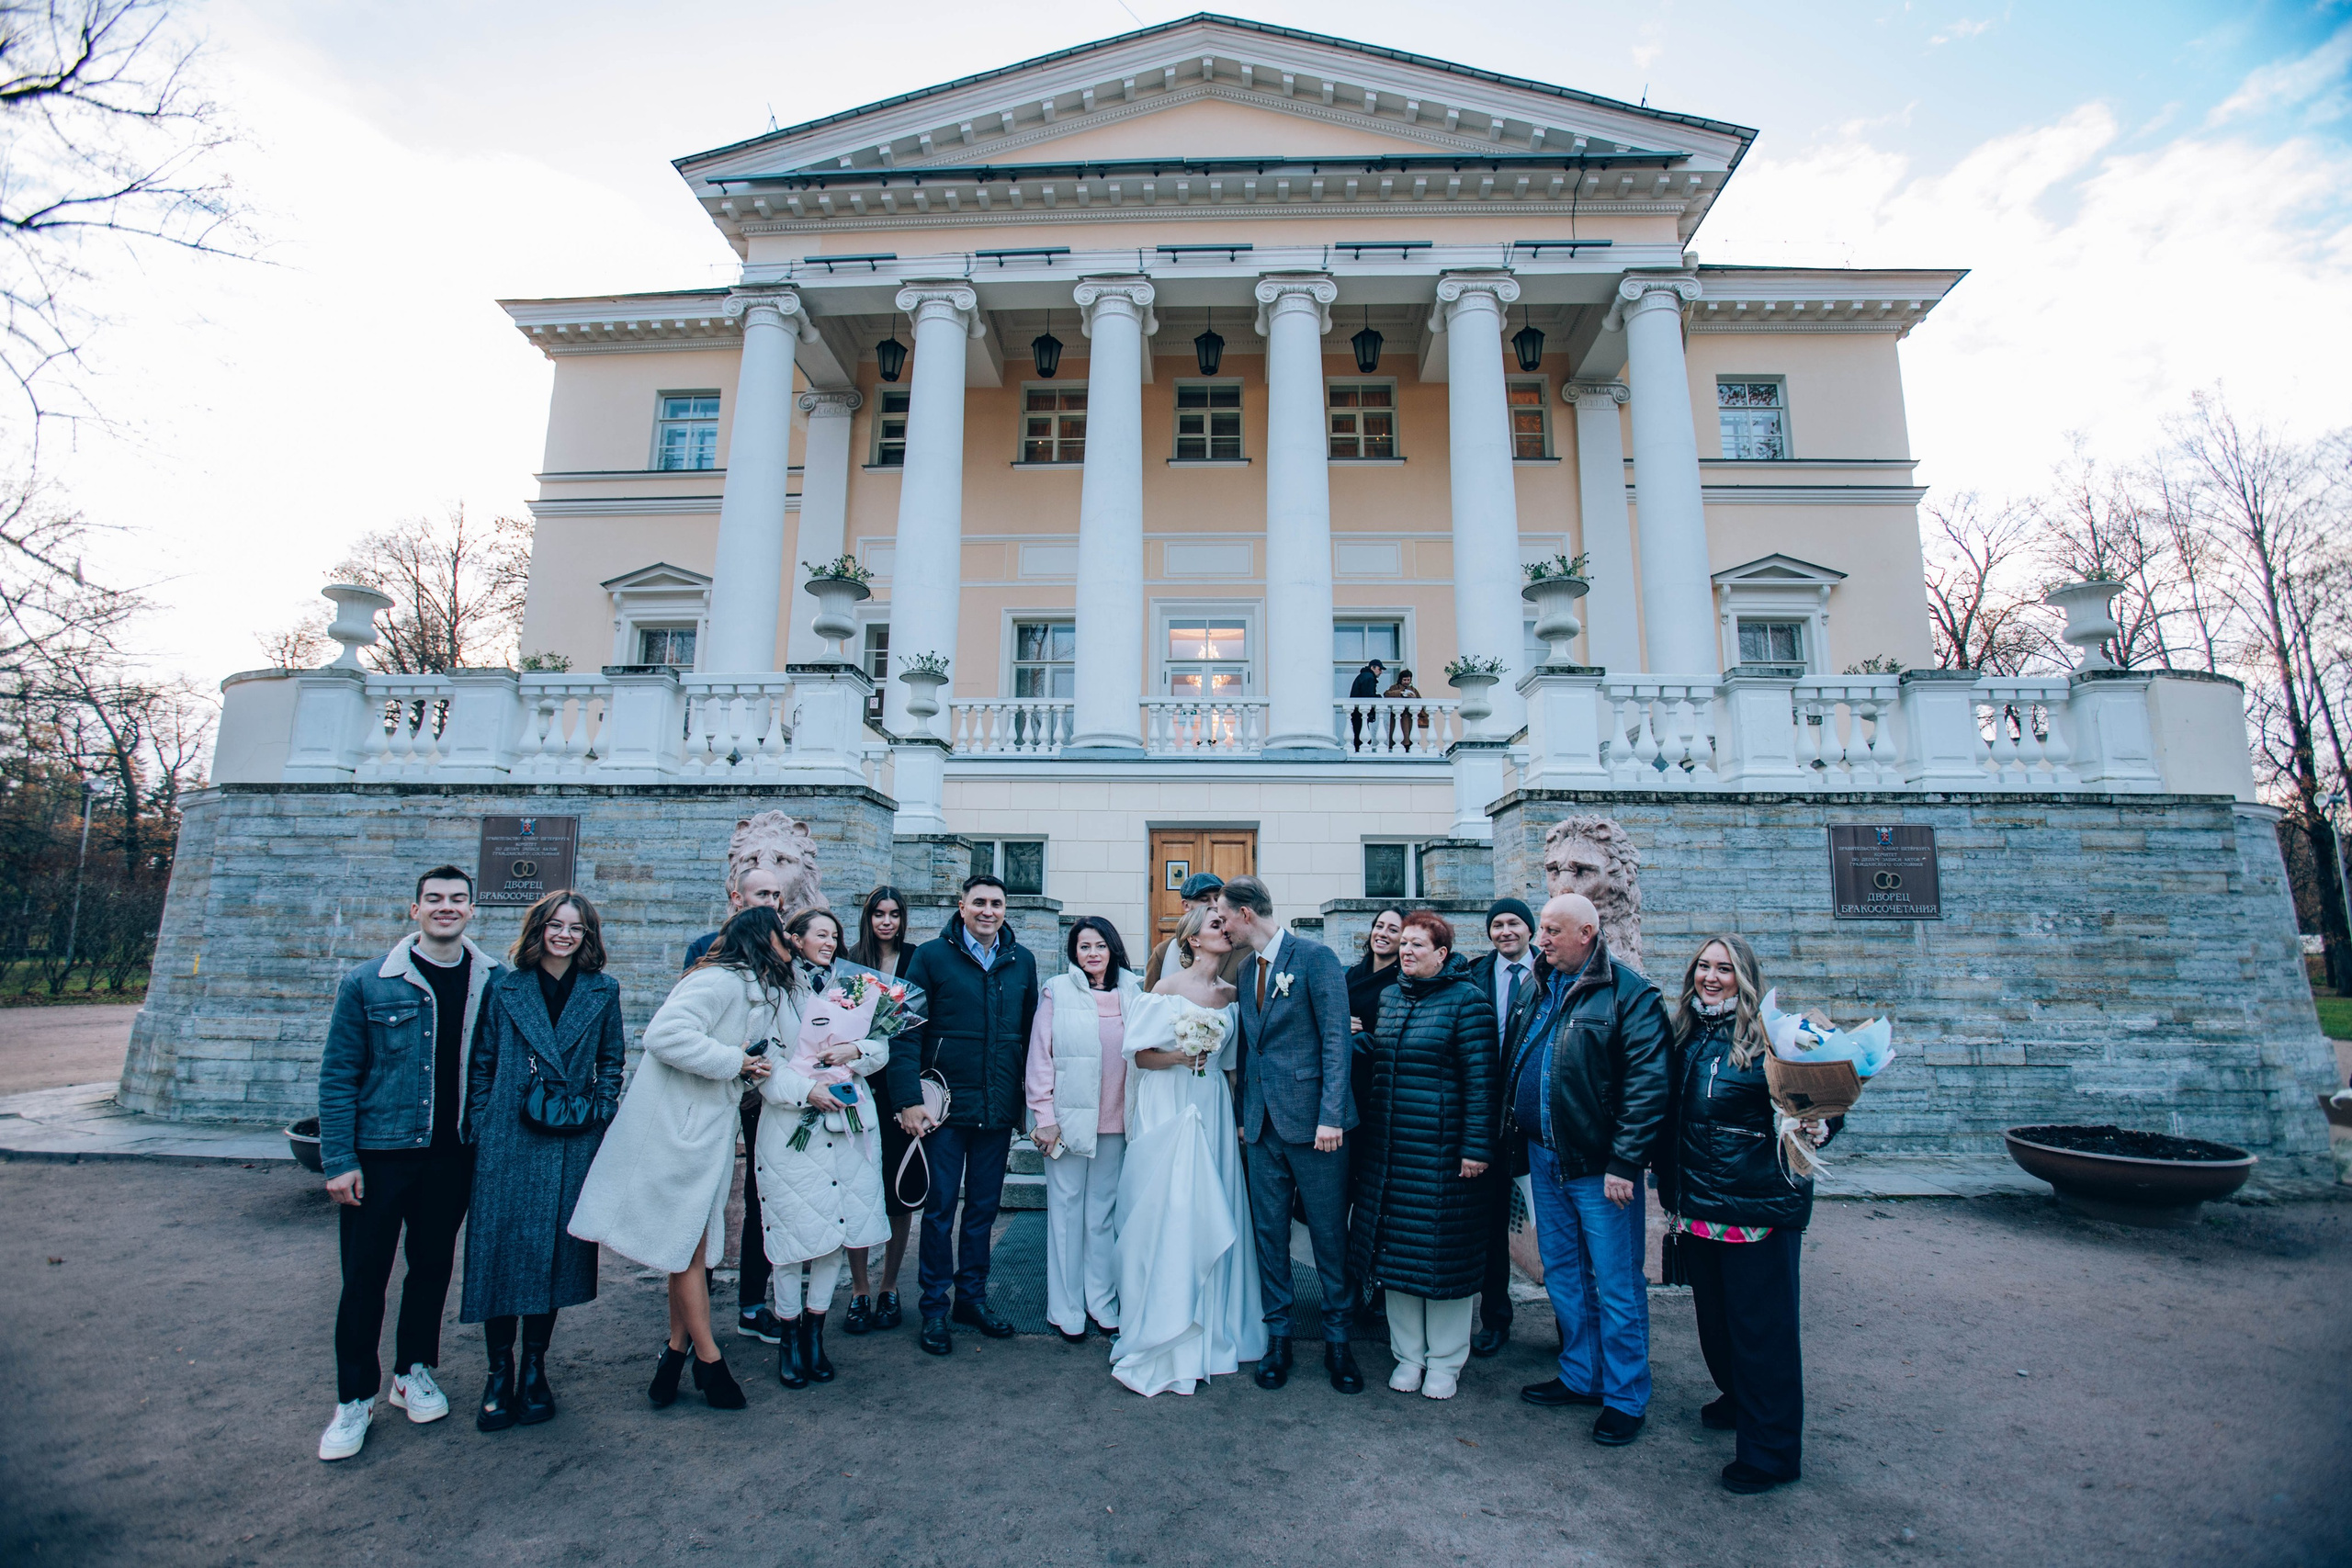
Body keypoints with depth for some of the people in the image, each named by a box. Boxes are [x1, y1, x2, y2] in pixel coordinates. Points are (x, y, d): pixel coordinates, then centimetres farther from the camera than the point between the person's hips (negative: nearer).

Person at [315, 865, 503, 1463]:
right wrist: (338, 1160, -7)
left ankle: (413, 1372, 34)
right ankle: (354, 1399, 24)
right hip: (380, 1150, -1)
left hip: (453, 1153, 2)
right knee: (364, 1275, 6)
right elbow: (338, 1075, -3)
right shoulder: (368, 983, -6)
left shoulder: (494, 982, -2)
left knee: (434, 1266, 14)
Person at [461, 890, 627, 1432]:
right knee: (500, 1249, 1)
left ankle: (534, 1367, 23)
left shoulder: (603, 992, 4)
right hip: (507, 1141, 0)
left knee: (555, 1251, 7)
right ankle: (499, 1371, 18)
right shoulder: (505, 988, 3)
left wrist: (599, 1112, 0)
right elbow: (481, 1063, 6)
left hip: (573, 1144, 0)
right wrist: (481, 1126, 0)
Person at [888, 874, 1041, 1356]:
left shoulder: (1021, 961, 5)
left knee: (983, 1206, 15)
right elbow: (907, 1031, -8)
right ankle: (934, 1306, 24)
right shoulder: (931, 956, -6)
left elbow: (1031, 1031, 10)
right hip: (946, 1103, -3)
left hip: (999, 1108, 3)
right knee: (940, 1207, 7)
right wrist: (909, 1099, -14)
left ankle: (972, 1296, 31)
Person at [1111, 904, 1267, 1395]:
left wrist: (1236, 1117, 7)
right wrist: (1181, 1054, -19)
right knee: (1167, 1215, -2)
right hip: (1168, 1109, -4)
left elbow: (1229, 1064, 12)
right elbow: (1140, 1056, -4)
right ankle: (1162, 1340, 12)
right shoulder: (1169, 987, -7)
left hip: (1213, 1110, 5)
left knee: (1210, 1216, 8)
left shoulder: (1230, 994, 7)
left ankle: (1207, 1331, 24)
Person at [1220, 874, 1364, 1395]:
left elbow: (1336, 1038, -13)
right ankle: (1277, 1337, 27)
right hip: (1263, 1123, 6)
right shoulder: (1246, 970, 12)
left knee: (1329, 1234, 6)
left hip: (1312, 1118, -6)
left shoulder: (1314, 956, -10)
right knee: (1269, 1233, 12)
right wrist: (1245, 1114, 12)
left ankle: (1337, 1341, 24)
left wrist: (1331, 1115, -17)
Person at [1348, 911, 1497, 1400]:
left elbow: (1480, 1079, -11)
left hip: (1440, 1148, -5)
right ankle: (1409, 1353, 29)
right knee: (1394, 1247, 12)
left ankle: (1445, 1360, 25)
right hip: (1387, 1148, 6)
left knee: (1442, 1249, 6)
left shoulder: (1467, 1000, -9)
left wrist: (1476, 1146, -15)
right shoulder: (1389, 998, 10)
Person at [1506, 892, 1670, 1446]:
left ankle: (1626, 1397, 23)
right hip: (1544, 1156, 7)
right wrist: (1516, 1132, 12)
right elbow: (1511, 1062, 17)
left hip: (1598, 1165, -7)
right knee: (1561, 1272, 18)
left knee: (1616, 1284, 6)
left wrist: (1623, 1162, -18)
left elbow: (1647, 1083, -17)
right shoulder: (1538, 987, 8)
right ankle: (1581, 1376, 34)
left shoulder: (1629, 993, -13)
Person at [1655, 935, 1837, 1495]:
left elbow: (1816, 1104, -9)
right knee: (1714, 1315, 21)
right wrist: (1671, 1186, 12)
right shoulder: (1684, 1034, 5)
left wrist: (1817, 1129, -31)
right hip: (1699, 1205, 6)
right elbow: (1668, 1109, 12)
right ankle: (1738, 1401, 45)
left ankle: (1772, 1452, 21)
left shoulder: (1770, 1037, -12)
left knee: (1761, 1324, 5)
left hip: (1760, 1206, -6)